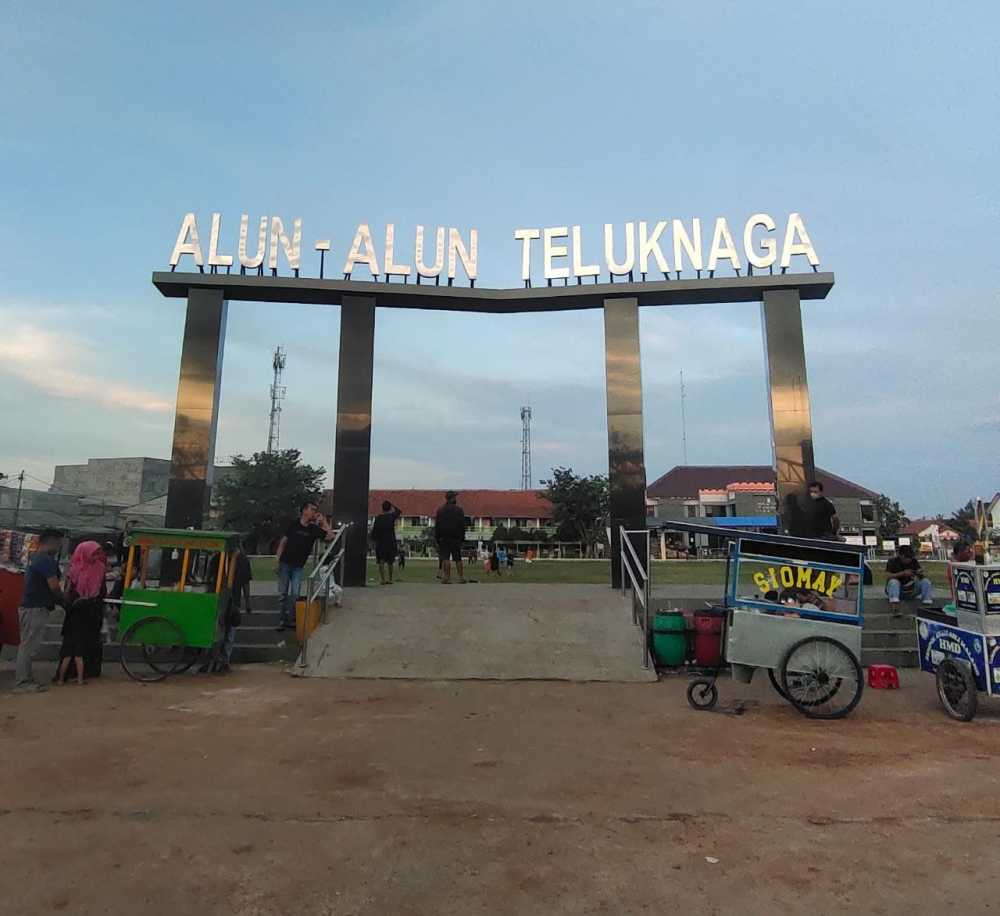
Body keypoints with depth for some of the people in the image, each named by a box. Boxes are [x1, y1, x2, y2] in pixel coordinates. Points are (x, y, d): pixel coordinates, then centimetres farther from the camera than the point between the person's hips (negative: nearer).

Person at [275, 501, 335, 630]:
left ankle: (291, 620, 5)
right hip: (285, 563, -1)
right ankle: (283, 619, 15)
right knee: (283, 593, 6)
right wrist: (277, 559, -2)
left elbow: (330, 536, -5)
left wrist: (323, 521, -6)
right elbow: (283, 541, 3)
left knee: (295, 594, -5)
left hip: (298, 566, 1)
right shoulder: (293, 524, -3)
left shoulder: (314, 529, 1)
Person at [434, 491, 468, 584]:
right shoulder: (459, 510, 1)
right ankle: (461, 577, 9)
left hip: (444, 538, 0)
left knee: (445, 558, -5)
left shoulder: (440, 510, 5)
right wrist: (462, 537, 7)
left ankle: (447, 577, -13)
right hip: (456, 538, 0)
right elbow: (462, 525, 1)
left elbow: (436, 526, 5)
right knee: (458, 559, 8)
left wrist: (437, 538, 8)